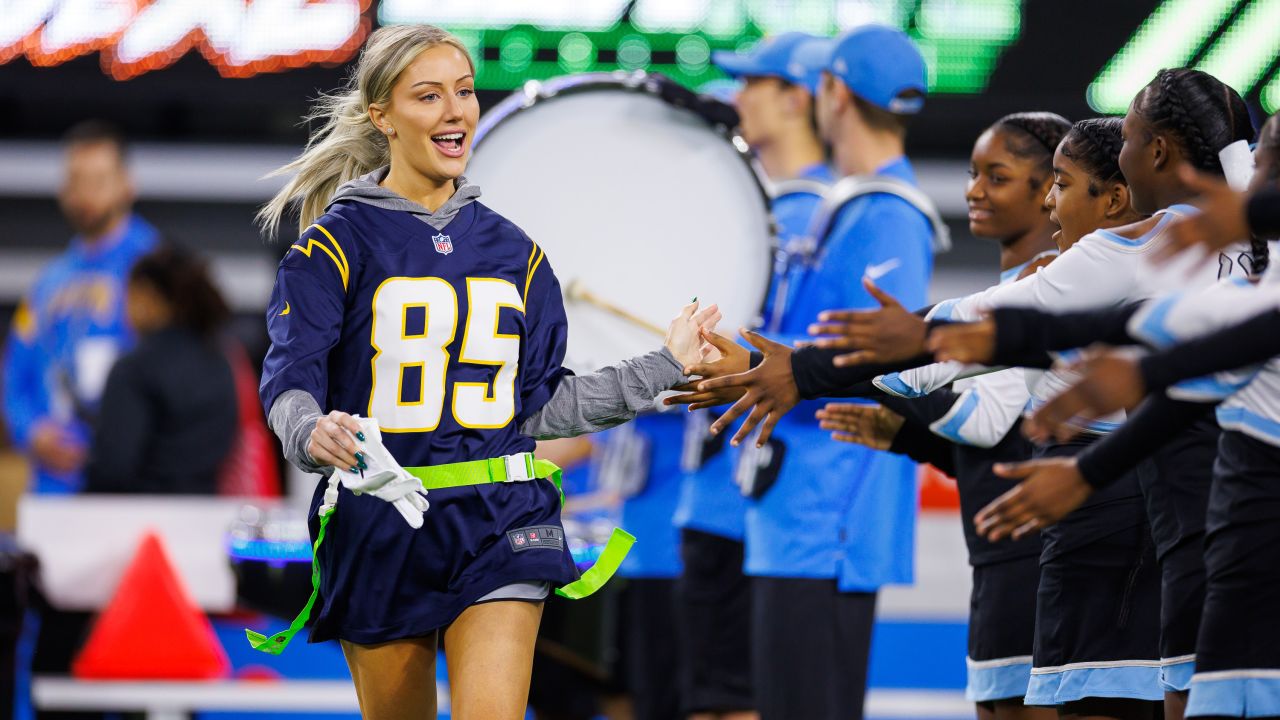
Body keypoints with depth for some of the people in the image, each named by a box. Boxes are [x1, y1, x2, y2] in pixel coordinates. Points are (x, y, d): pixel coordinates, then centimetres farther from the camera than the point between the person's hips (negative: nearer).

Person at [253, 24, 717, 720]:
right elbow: (290, 380, -13)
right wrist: (312, 434, -35)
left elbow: (539, 403, 15)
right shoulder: (337, 244, -2)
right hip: (378, 528, -2)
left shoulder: (512, 251, 12)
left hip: (498, 529, 2)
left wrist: (666, 366, 13)